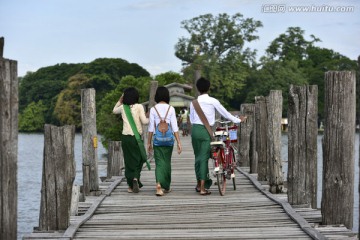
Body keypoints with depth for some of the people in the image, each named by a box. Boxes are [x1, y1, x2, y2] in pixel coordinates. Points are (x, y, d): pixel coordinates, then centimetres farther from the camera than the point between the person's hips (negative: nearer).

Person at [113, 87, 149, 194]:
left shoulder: (123, 107, 5)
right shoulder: (139, 107, -5)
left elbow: (114, 110, 27)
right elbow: (144, 121, -9)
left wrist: (120, 100, 25)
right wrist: (149, 118, 10)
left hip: (125, 137, 3)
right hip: (136, 137, -3)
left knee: (128, 161, 9)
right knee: (138, 159, 9)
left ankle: (131, 185, 9)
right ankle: (135, 178, -15)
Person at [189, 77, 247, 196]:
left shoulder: (194, 102, 6)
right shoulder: (213, 101, -2)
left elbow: (191, 119, 12)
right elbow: (225, 113, 5)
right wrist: (238, 120, 18)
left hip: (195, 129, 3)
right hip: (206, 131, -3)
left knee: (197, 157, 14)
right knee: (204, 157, -3)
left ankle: (199, 184, 23)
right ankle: (203, 188, -7)